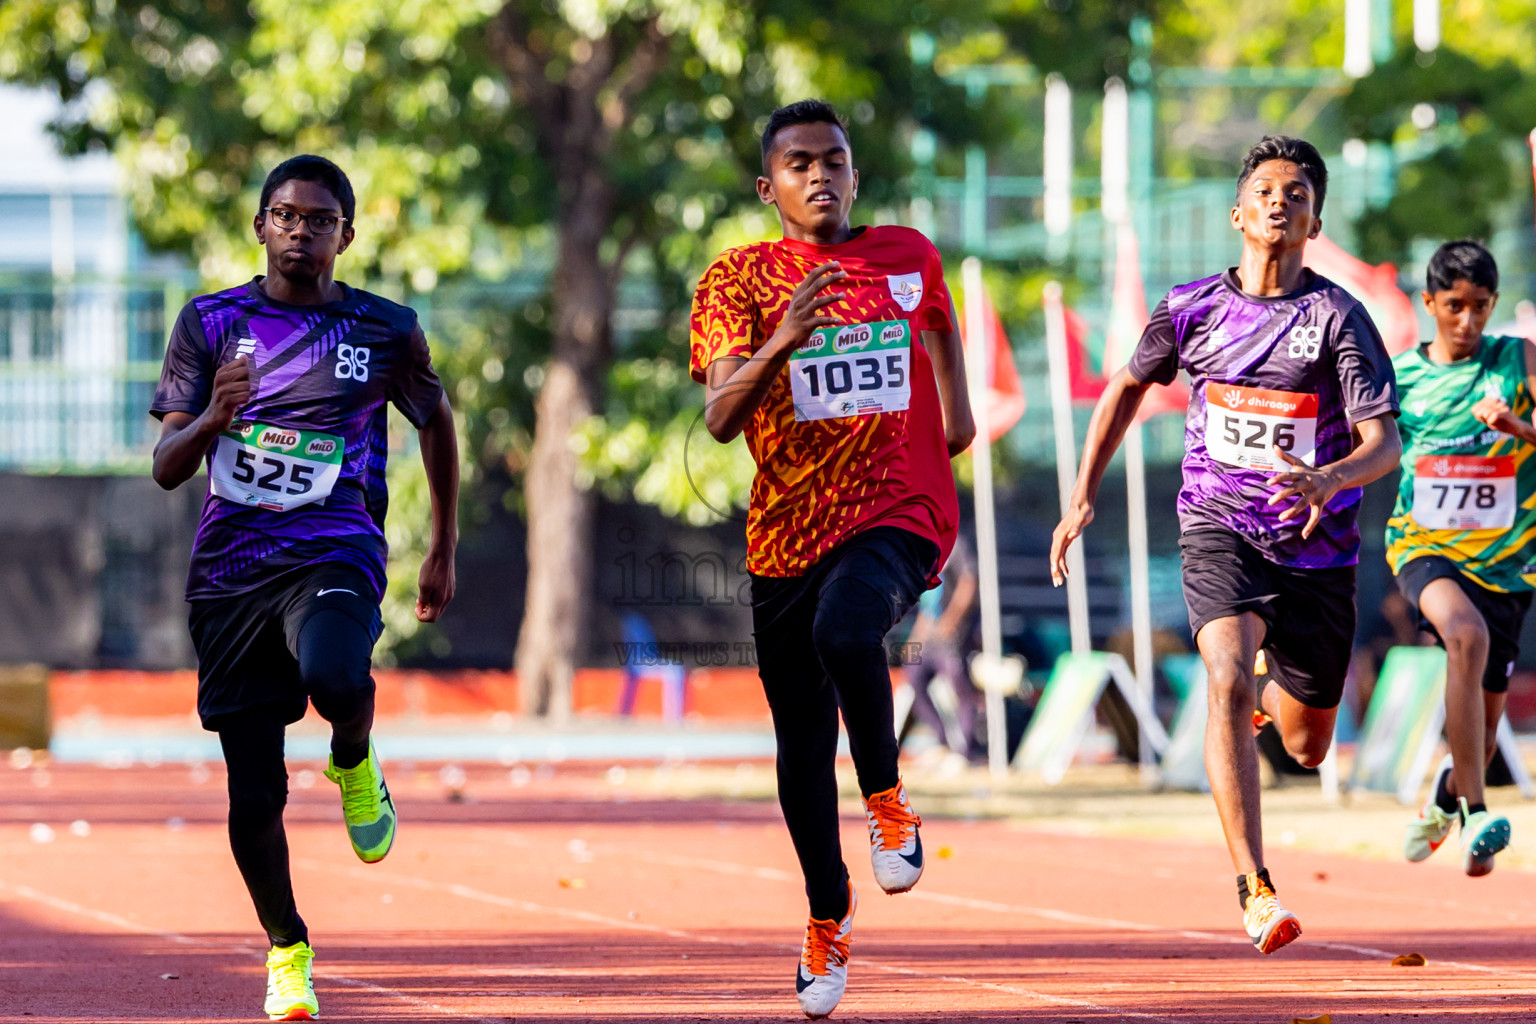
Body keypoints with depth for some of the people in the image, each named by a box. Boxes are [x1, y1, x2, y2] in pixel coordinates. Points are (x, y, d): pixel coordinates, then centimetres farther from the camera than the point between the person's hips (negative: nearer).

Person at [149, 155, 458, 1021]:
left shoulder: (388, 331, 3)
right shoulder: (211, 323, 4)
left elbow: (437, 422, 21)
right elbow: (167, 469, 0)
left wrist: (444, 552, 22)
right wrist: (214, 419, -22)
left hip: (335, 555, -2)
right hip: (231, 569, 2)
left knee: (334, 679, -37)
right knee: (254, 796, 1)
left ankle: (355, 759, 0)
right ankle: (287, 950, 26)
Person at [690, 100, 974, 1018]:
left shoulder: (910, 255, 7)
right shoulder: (740, 279, 0)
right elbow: (721, 418, -12)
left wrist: (957, 406, 30)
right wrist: (781, 341, -27)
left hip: (899, 513, -1)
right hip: (789, 529, 2)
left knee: (844, 632, -35)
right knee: (802, 741, 9)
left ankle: (889, 802, -11)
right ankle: (828, 916, 30)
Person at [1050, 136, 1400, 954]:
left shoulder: (1338, 318, -8)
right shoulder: (1191, 308, 0)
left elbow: (1385, 442, -13)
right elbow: (1128, 386, 18)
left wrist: (1330, 479, -34)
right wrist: (1083, 498, 14)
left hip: (1316, 547, 0)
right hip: (1219, 531, 0)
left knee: (1306, 746, 12)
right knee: (1228, 685, -28)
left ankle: (1279, 692, 52)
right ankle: (1254, 888, -28)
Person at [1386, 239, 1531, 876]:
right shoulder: (1397, 374, 5)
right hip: (1424, 547, -1)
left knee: (1483, 723, 9)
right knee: (1468, 635, -34)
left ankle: (1445, 800, 45)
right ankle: (1474, 815, -35)